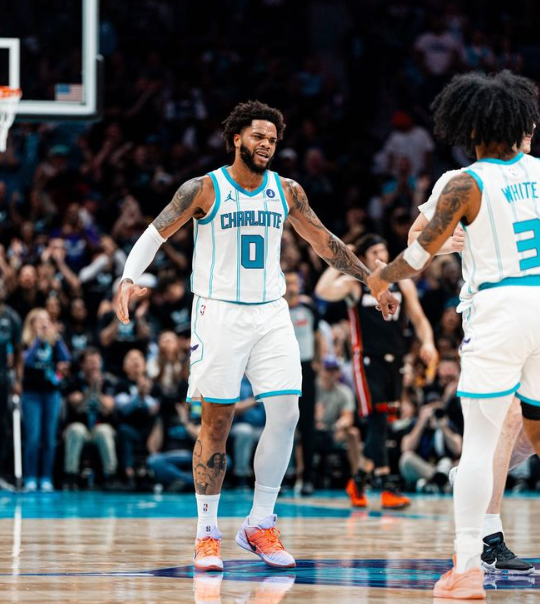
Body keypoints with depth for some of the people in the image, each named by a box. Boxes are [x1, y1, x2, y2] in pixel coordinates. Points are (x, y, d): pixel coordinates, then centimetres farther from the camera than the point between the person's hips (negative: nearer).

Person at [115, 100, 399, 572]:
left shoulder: (286, 192, 6)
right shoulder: (203, 190, -6)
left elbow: (325, 243, 16)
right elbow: (156, 233, -4)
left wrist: (373, 281, 15)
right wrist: (129, 279, -20)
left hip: (271, 314, 4)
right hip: (219, 312, -4)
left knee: (286, 412, -8)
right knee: (216, 422, -2)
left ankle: (260, 524, 3)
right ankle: (207, 532, 7)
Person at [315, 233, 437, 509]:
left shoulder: (402, 283, 10)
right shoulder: (353, 284, -3)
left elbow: (418, 318, 12)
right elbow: (323, 291, -22)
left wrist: (427, 342, -6)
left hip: (394, 361, 5)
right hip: (368, 360, -5)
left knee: (380, 425, 10)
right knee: (377, 422, -13)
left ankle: (359, 481, 25)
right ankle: (387, 487, -16)